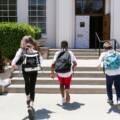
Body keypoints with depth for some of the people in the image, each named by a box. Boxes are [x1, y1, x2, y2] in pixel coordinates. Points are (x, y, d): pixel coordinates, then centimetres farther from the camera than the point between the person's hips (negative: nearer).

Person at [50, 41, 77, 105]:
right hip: (68, 73, -1)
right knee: (67, 85, 17)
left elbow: (53, 64, -5)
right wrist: (72, 68, 19)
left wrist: (52, 72, 3)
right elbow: (75, 63, 0)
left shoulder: (57, 53, 1)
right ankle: (67, 94, -12)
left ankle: (63, 98, 18)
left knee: (61, 84, 24)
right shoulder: (70, 53, 1)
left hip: (59, 73, 1)